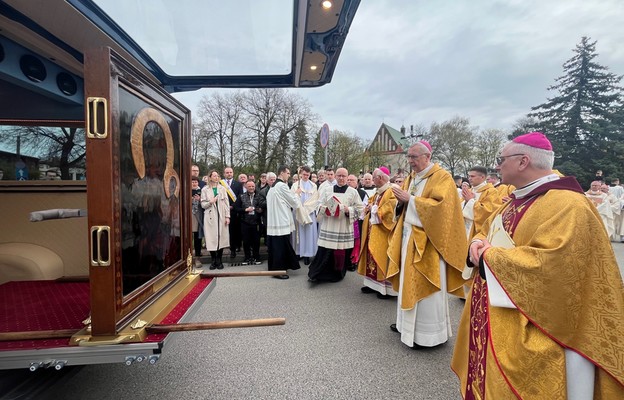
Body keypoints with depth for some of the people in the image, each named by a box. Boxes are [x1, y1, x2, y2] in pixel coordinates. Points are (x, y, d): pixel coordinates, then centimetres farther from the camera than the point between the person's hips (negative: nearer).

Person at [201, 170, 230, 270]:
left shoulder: (222, 189, 8)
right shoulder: (205, 189, 5)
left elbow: (226, 203, 5)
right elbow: (203, 204, 4)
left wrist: (227, 216, -2)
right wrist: (210, 202, -15)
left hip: (221, 216, 1)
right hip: (210, 217, -1)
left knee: (221, 237, 1)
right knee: (211, 238, -2)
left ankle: (219, 261, 11)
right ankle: (213, 261, 10)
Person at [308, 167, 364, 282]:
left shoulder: (353, 192, 4)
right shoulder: (327, 190, 8)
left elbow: (360, 208, 3)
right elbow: (319, 206, 9)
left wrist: (348, 210, -13)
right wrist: (326, 208, -12)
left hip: (344, 228, 0)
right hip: (328, 227, 0)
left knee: (342, 253, 5)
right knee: (324, 252, -3)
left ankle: (337, 275, 25)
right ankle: (316, 274, 11)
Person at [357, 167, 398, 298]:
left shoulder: (392, 192, -15)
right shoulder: (377, 192, 14)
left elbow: (388, 212, -24)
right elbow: (370, 205, 21)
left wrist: (374, 208, -11)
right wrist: (369, 208, -2)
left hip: (383, 232, -9)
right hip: (372, 230, 9)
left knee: (382, 257, -3)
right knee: (373, 256, 12)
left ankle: (386, 287, 8)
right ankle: (374, 283, 22)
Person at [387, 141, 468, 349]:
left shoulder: (442, 177, -9)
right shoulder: (411, 178, 14)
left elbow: (439, 206, -23)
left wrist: (410, 199, -21)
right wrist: (401, 201, -5)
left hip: (427, 240, -7)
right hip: (409, 236, 8)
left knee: (425, 286, -1)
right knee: (410, 282, 14)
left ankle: (428, 332, 13)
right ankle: (408, 322, 29)